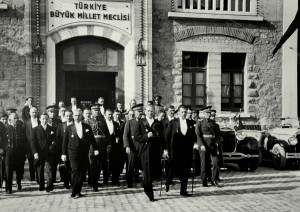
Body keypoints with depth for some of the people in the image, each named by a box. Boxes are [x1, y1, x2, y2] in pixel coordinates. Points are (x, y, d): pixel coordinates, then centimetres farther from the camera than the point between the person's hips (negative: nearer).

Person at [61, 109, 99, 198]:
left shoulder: (87, 127, 10)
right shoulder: (69, 128, 6)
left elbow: (92, 139, 11)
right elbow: (65, 141, 7)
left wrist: (95, 149, 0)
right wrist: (64, 153, 3)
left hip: (84, 152, 2)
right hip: (73, 152, -2)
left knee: (82, 171, 2)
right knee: (75, 170, -12)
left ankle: (78, 191, 11)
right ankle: (74, 192, -6)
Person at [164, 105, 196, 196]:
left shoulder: (191, 123, 11)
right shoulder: (173, 122, 2)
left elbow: (193, 136, 16)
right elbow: (167, 136, 2)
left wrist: (193, 143, 1)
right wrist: (168, 149, -1)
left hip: (188, 151, 3)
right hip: (175, 150, -3)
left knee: (186, 171, 5)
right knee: (174, 169, -4)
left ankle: (183, 190, 16)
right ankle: (168, 182, 24)